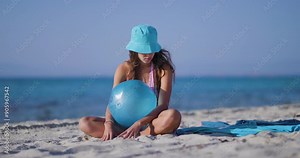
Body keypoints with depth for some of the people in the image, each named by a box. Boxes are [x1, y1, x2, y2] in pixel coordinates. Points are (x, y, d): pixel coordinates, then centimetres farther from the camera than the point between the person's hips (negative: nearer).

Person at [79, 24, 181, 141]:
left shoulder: (163, 69, -5)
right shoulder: (125, 68, 2)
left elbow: (163, 105, -14)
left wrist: (139, 124, -30)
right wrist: (108, 124, -24)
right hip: (126, 122, 3)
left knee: (173, 115, -38)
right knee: (84, 123, -18)